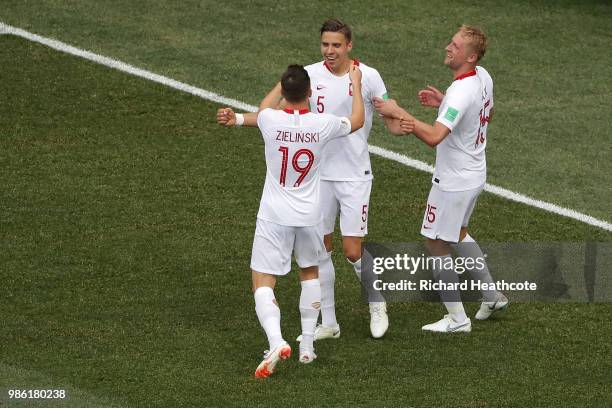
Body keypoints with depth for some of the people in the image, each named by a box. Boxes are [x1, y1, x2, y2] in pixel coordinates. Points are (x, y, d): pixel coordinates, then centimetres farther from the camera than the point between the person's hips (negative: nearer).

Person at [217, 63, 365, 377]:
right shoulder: (323, 124, -11)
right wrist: (356, 83, 28)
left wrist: (284, 83, 31)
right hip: (310, 217, 2)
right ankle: (307, 345, 26)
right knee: (310, 273, 26)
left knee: (263, 283, -2)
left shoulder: (270, 121, -13)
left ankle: (276, 341, -26)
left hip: (274, 217, -2)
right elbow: (357, 121, 13)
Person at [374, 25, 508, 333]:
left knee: (436, 244, 4)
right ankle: (491, 295, 36)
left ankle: (457, 318, 11)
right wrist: (443, 102, 10)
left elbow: (434, 136, -40)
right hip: (474, 174, 9)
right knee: (458, 234, 28)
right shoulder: (483, 77, -2)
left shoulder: (461, 93, -31)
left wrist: (398, 112, -35)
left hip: (454, 182, -9)